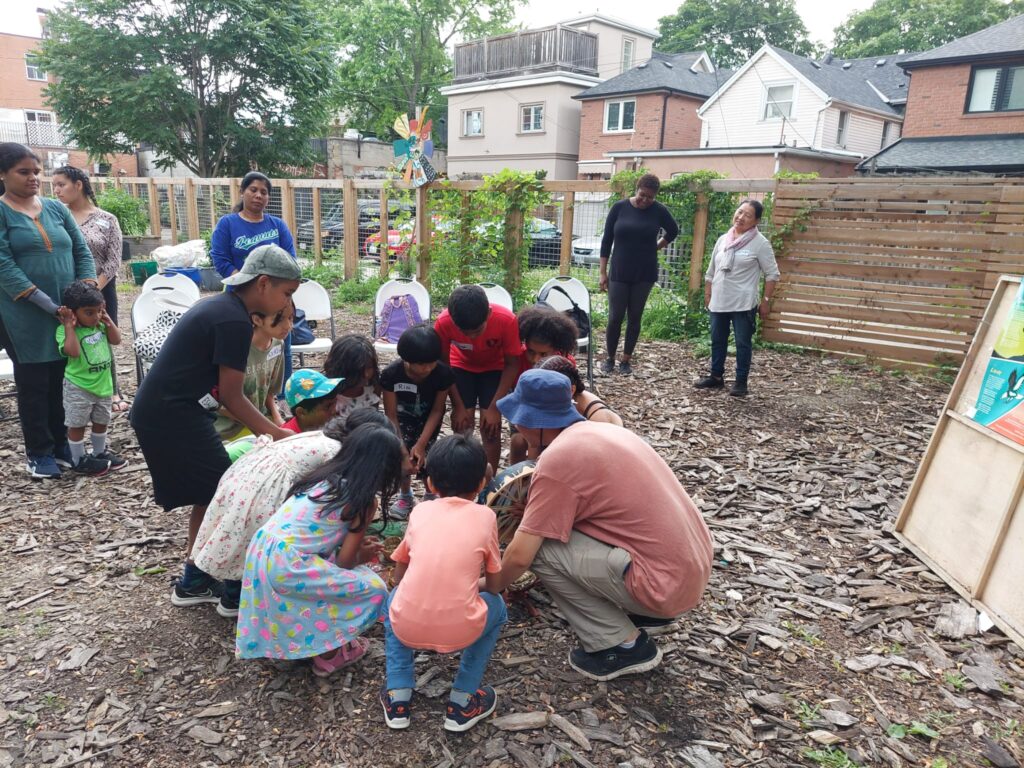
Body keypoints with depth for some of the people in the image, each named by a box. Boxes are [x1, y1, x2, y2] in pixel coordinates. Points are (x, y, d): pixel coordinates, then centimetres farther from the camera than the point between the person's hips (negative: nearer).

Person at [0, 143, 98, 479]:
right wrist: (48, 304, -21)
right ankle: (38, 452, 17)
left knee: (64, 381, 11)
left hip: (69, 312, 4)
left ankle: (61, 443, 24)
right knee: (34, 384, 6)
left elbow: (82, 252, 9)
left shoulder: (56, 208, 9)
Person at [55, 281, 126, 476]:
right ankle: (79, 460, 18)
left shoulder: (100, 325, 3)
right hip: (78, 387, -6)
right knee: (77, 424, 6)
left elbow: (116, 340, 0)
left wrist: (107, 319, -5)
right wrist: (70, 325, -26)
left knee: (101, 421, 20)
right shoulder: (65, 330, -16)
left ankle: (100, 452, 36)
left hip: (103, 383, 7)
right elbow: (73, 351, -31)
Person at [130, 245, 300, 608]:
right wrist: (275, 433, -6)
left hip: (161, 410, 10)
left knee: (210, 491, 16)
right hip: (172, 417, -10)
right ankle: (194, 583, 13)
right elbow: (231, 396, -14)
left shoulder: (222, 306, 11)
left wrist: (271, 432, 12)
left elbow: (223, 389, 12)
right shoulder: (235, 321, -19)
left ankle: (199, 563, 28)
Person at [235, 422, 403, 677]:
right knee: (375, 590, 1)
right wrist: (362, 557, 19)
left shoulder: (323, 477, 14)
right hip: (288, 567, -8)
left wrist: (357, 543, 26)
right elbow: (344, 561, -2)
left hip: (262, 553, 8)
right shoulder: (364, 501, -5)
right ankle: (328, 654, 15)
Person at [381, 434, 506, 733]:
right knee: (496, 606, 29)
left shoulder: (420, 511, 11)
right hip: (460, 631, -2)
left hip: (407, 626, 2)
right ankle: (463, 702, 22)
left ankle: (398, 696, 25)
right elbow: (493, 583, 14)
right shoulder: (485, 516, 6)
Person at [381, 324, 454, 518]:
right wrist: (401, 449, -26)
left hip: (428, 418, 0)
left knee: (424, 456, -15)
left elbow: (437, 410, -19)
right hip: (403, 417, 1)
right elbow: (391, 415, -23)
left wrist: (421, 444, -24)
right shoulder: (391, 374, -32)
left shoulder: (443, 373, -32)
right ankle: (406, 496, 12)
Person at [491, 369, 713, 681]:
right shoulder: (601, 431, 9)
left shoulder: (558, 457, -16)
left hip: (666, 583, -9)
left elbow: (520, 557, -12)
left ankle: (624, 646, 3)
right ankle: (644, 613, 19)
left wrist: (490, 586, 8)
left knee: (541, 548, -8)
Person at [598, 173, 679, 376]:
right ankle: (609, 357, 15)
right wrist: (603, 272, -2)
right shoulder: (620, 207, -3)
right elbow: (607, 240, 0)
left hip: (644, 275, 1)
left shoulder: (659, 211, -2)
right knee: (615, 317, -1)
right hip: (619, 273, 0)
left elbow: (673, 231, 17)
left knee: (635, 317, 6)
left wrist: (656, 247, 6)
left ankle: (626, 359, 17)